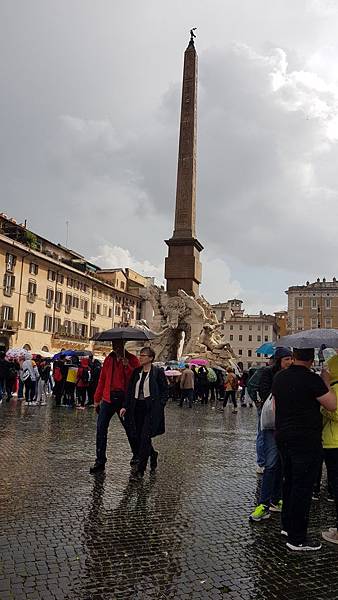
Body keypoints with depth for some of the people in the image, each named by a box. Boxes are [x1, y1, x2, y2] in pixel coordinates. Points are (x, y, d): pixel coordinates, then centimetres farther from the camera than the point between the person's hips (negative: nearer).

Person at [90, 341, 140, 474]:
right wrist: (97, 399, 11)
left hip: (124, 399, -3)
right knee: (101, 428, -5)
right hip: (108, 398, 3)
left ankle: (136, 455, 31)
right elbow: (102, 380, 12)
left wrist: (127, 365, -23)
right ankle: (100, 461, 3)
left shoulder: (132, 359, -1)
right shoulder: (109, 359, 10)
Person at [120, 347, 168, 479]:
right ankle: (153, 455, 34)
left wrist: (159, 406, -10)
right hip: (137, 408, 5)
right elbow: (130, 390, 12)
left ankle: (140, 469, 1)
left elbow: (165, 391, -1)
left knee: (144, 437, -9)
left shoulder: (158, 372, -4)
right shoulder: (136, 372, 11)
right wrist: (125, 406, 4)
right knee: (137, 437, 6)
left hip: (151, 409, -5)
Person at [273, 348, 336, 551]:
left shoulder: (279, 377, 6)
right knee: (303, 488, 1)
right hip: (307, 441, -8)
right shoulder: (312, 380, -18)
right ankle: (297, 539, 8)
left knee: (290, 482, 20)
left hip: (283, 437, 8)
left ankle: (287, 525, 33)